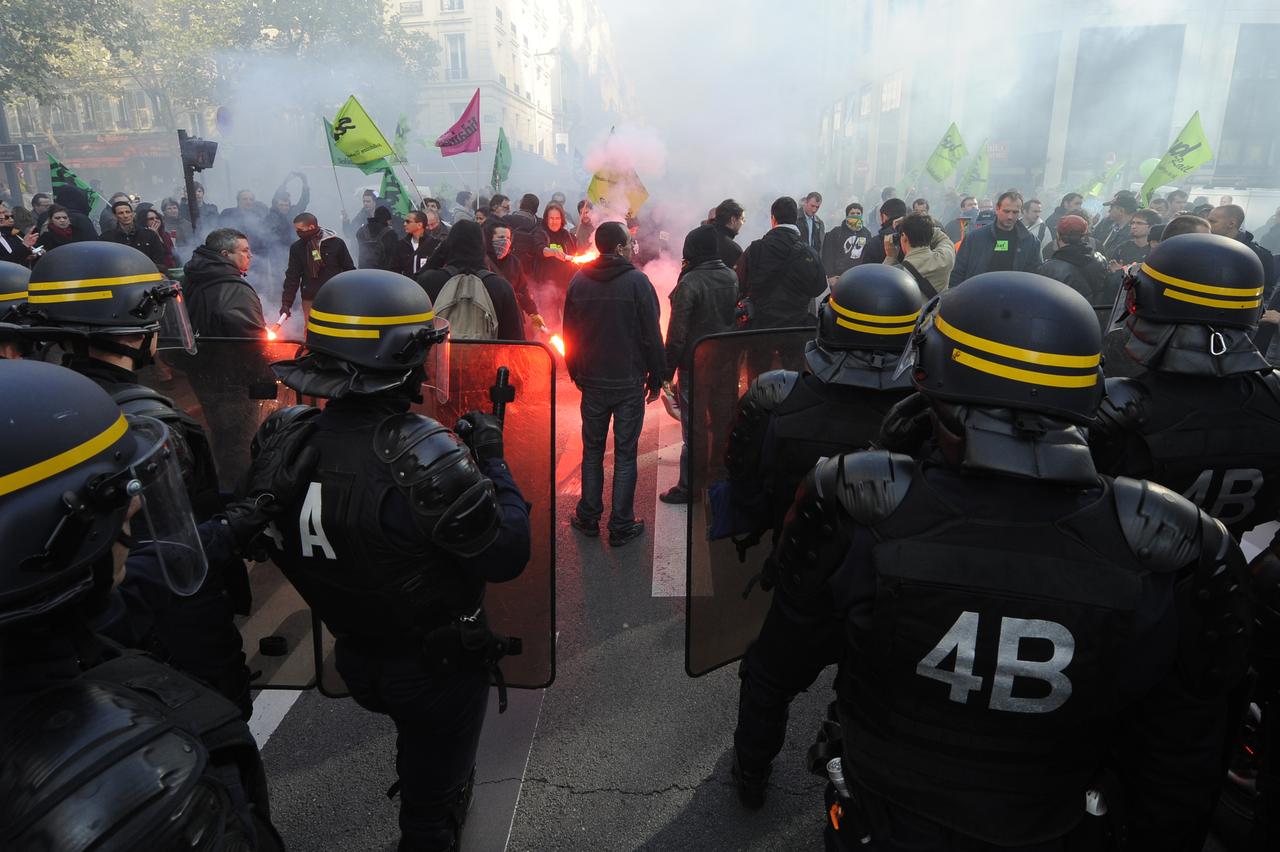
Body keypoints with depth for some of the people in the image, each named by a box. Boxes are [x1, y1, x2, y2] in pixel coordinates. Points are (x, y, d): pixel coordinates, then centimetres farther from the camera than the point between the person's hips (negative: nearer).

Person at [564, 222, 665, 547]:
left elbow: (570, 334, 9)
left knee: (592, 450, 16)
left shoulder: (579, 282, 2)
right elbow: (652, 334, -10)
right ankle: (621, 526, 9)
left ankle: (588, 518, 23)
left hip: (592, 382, 4)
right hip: (629, 382, -4)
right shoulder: (637, 281, -11)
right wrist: (656, 377, -1)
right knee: (625, 454, 4)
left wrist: (576, 373, 19)